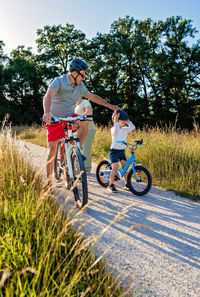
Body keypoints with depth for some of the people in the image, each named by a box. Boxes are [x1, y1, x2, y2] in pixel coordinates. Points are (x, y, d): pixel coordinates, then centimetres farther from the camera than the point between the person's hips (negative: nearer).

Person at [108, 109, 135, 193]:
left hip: (122, 151, 6)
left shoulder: (125, 129, 8)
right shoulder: (113, 129, -11)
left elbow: (132, 127, 1)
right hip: (114, 150, -6)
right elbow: (116, 129, -33)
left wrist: (127, 120, 1)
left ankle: (127, 184, 12)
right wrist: (116, 121, -22)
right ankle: (111, 185, 0)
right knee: (115, 168, -12)